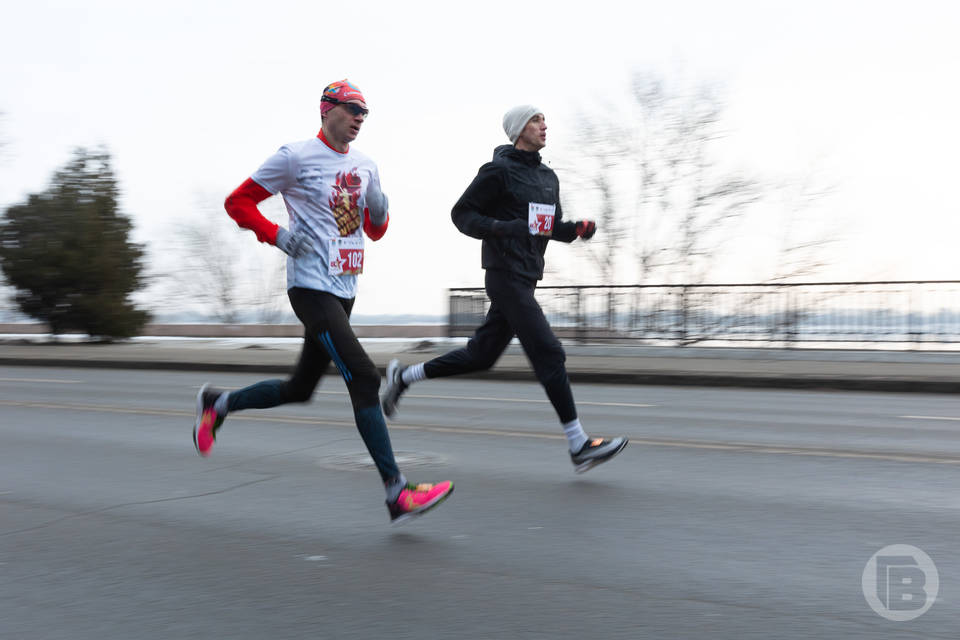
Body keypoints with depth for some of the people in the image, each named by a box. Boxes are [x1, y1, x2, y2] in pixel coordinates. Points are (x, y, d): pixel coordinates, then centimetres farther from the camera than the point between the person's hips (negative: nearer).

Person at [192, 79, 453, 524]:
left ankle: (218, 404, 38)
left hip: (344, 290, 8)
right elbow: (238, 202, -1)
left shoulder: (365, 167, 14)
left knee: (300, 388, 15)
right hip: (311, 286, -8)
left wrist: (380, 213, -1)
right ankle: (397, 494, -17)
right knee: (364, 376, -17)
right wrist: (278, 236, -14)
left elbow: (374, 231, 21)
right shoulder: (295, 158, -6)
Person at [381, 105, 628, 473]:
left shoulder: (548, 177, 17)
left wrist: (579, 229, 1)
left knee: (480, 355, 14)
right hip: (505, 275, -9)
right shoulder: (499, 171, -8)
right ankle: (579, 446, -8)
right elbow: (461, 214, -7)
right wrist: (509, 228, -20)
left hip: (525, 279, 9)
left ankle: (403, 377, 30)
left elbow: (554, 227, 23)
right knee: (549, 354, -11)